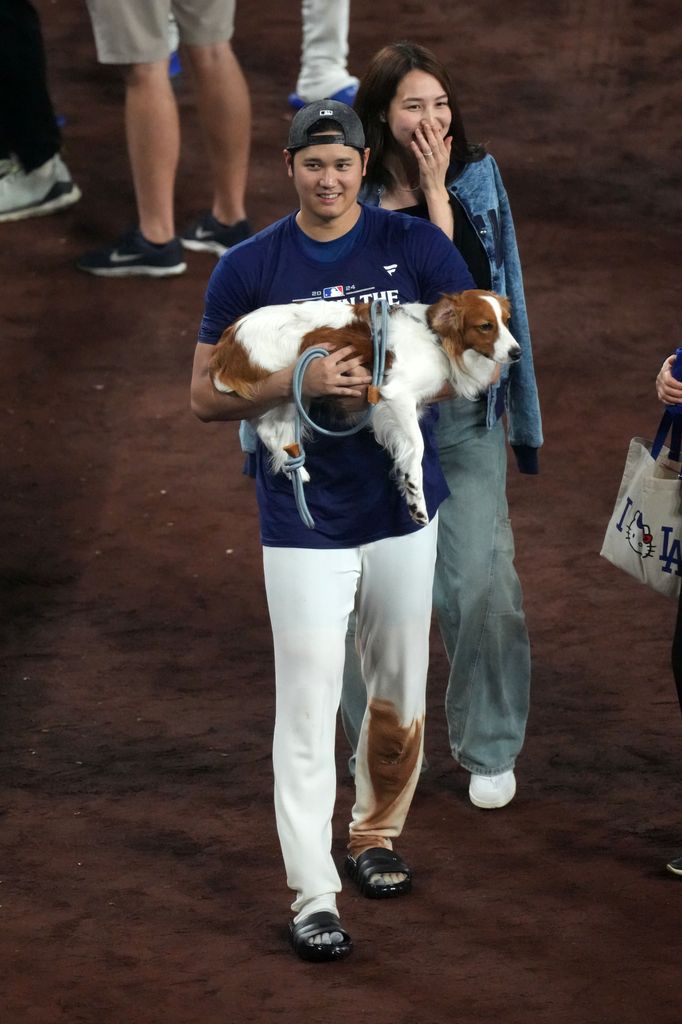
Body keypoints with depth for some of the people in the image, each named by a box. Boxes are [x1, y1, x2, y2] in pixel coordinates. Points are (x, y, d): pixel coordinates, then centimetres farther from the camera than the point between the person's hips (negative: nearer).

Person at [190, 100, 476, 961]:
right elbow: (205, 395, -3)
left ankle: (375, 838, 36)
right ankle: (311, 898, -7)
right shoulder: (248, 267, -3)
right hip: (303, 513, -2)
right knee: (308, 703, -8)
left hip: (403, 502, 2)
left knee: (398, 694, 13)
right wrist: (298, 383, -21)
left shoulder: (416, 248, -1)